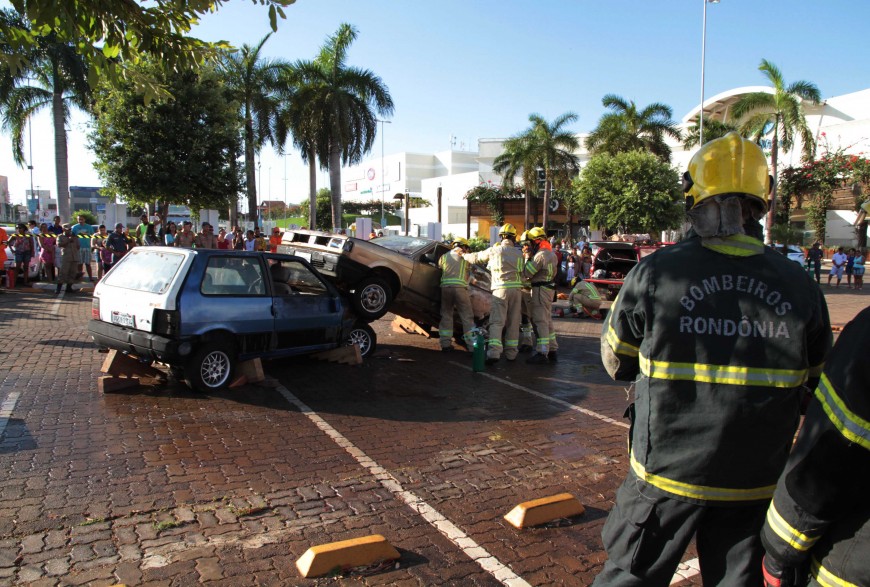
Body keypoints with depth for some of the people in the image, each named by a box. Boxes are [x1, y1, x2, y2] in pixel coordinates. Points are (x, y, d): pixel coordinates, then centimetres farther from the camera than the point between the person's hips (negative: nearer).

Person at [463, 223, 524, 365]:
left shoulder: (494, 250, 4)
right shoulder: (519, 253, 12)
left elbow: (476, 258, 16)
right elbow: (522, 272, 16)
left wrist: (463, 256, 34)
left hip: (501, 289, -3)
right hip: (516, 289, 3)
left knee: (496, 322, -6)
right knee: (513, 323, 11)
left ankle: (494, 353, -19)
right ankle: (511, 353, 16)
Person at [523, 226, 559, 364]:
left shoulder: (540, 255, -19)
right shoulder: (551, 253, 12)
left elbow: (526, 273, -18)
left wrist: (527, 258, -3)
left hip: (540, 289, -10)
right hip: (549, 287, 10)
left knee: (540, 321, -7)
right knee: (547, 321, 16)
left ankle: (542, 354, -7)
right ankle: (552, 350, 22)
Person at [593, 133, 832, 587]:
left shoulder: (654, 274, -16)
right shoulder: (799, 285, -7)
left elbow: (617, 364, -3)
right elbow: (817, 383, 6)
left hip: (667, 471, -2)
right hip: (755, 481, 3)